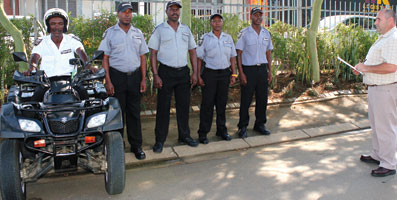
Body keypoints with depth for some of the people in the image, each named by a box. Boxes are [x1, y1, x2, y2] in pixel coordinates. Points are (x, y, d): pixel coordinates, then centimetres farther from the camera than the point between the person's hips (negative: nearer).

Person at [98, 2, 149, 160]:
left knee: (134, 112, 7)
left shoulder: (138, 33, 11)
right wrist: (108, 81, -9)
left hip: (134, 76, 3)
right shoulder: (110, 33, 1)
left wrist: (143, 79, 5)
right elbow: (105, 58, -1)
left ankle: (136, 146, 16)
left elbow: (142, 57, 13)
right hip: (117, 76, -3)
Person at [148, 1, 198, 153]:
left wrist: (195, 73, 5)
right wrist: (155, 75, -11)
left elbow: (193, 52, 14)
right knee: (163, 107, -1)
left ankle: (184, 135, 24)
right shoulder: (159, 29, 1)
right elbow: (153, 53, -2)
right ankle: (160, 140, 7)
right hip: (166, 72, -4)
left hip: (183, 72, 4)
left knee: (183, 106, 10)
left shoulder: (186, 30, 12)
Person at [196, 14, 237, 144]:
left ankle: (222, 130, 22)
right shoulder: (205, 38, 0)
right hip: (209, 73, -3)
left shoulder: (228, 38, 10)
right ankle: (203, 133, 6)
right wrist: (198, 76, -7)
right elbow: (199, 58, -1)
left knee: (222, 103, 10)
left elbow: (232, 58, 13)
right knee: (207, 104, -2)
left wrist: (234, 74, 5)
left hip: (224, 73, 3)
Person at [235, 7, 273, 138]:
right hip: (248, 69, -4)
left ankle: (260, 124, 22)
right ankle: (243, 127, 9)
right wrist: (241, 73, -12)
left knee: (262, 99, 8)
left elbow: (268, 53, 15)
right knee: (246, 100, 0)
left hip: (262, 69, 5)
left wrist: (270, 71, 9)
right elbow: (238, 54, -5)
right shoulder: (244, 33, -4)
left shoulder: (266, 33, 10)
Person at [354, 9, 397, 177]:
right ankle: (377, 155, 33)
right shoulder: (383, 38, 16)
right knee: (376, 124, 19)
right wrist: (363, 68, 10)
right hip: (375, 88, 11)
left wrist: (366, 68, -20)